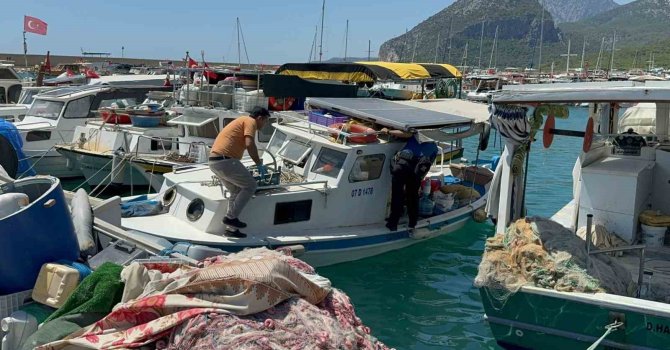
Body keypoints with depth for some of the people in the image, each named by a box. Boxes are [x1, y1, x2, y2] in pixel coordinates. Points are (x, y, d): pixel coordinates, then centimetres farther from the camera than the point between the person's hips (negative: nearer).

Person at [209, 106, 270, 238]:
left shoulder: (242, 120, 28)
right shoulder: (251, 121, -2)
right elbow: (249, 144, -18)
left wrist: (243, 172, 42)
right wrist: (259, 164, -7)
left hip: (214, 161, 10)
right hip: (225, 161, -10)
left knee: (236, 191, 18)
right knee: (251, 185, 0)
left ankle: (231, 228, 18)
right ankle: (231, 217, -1)